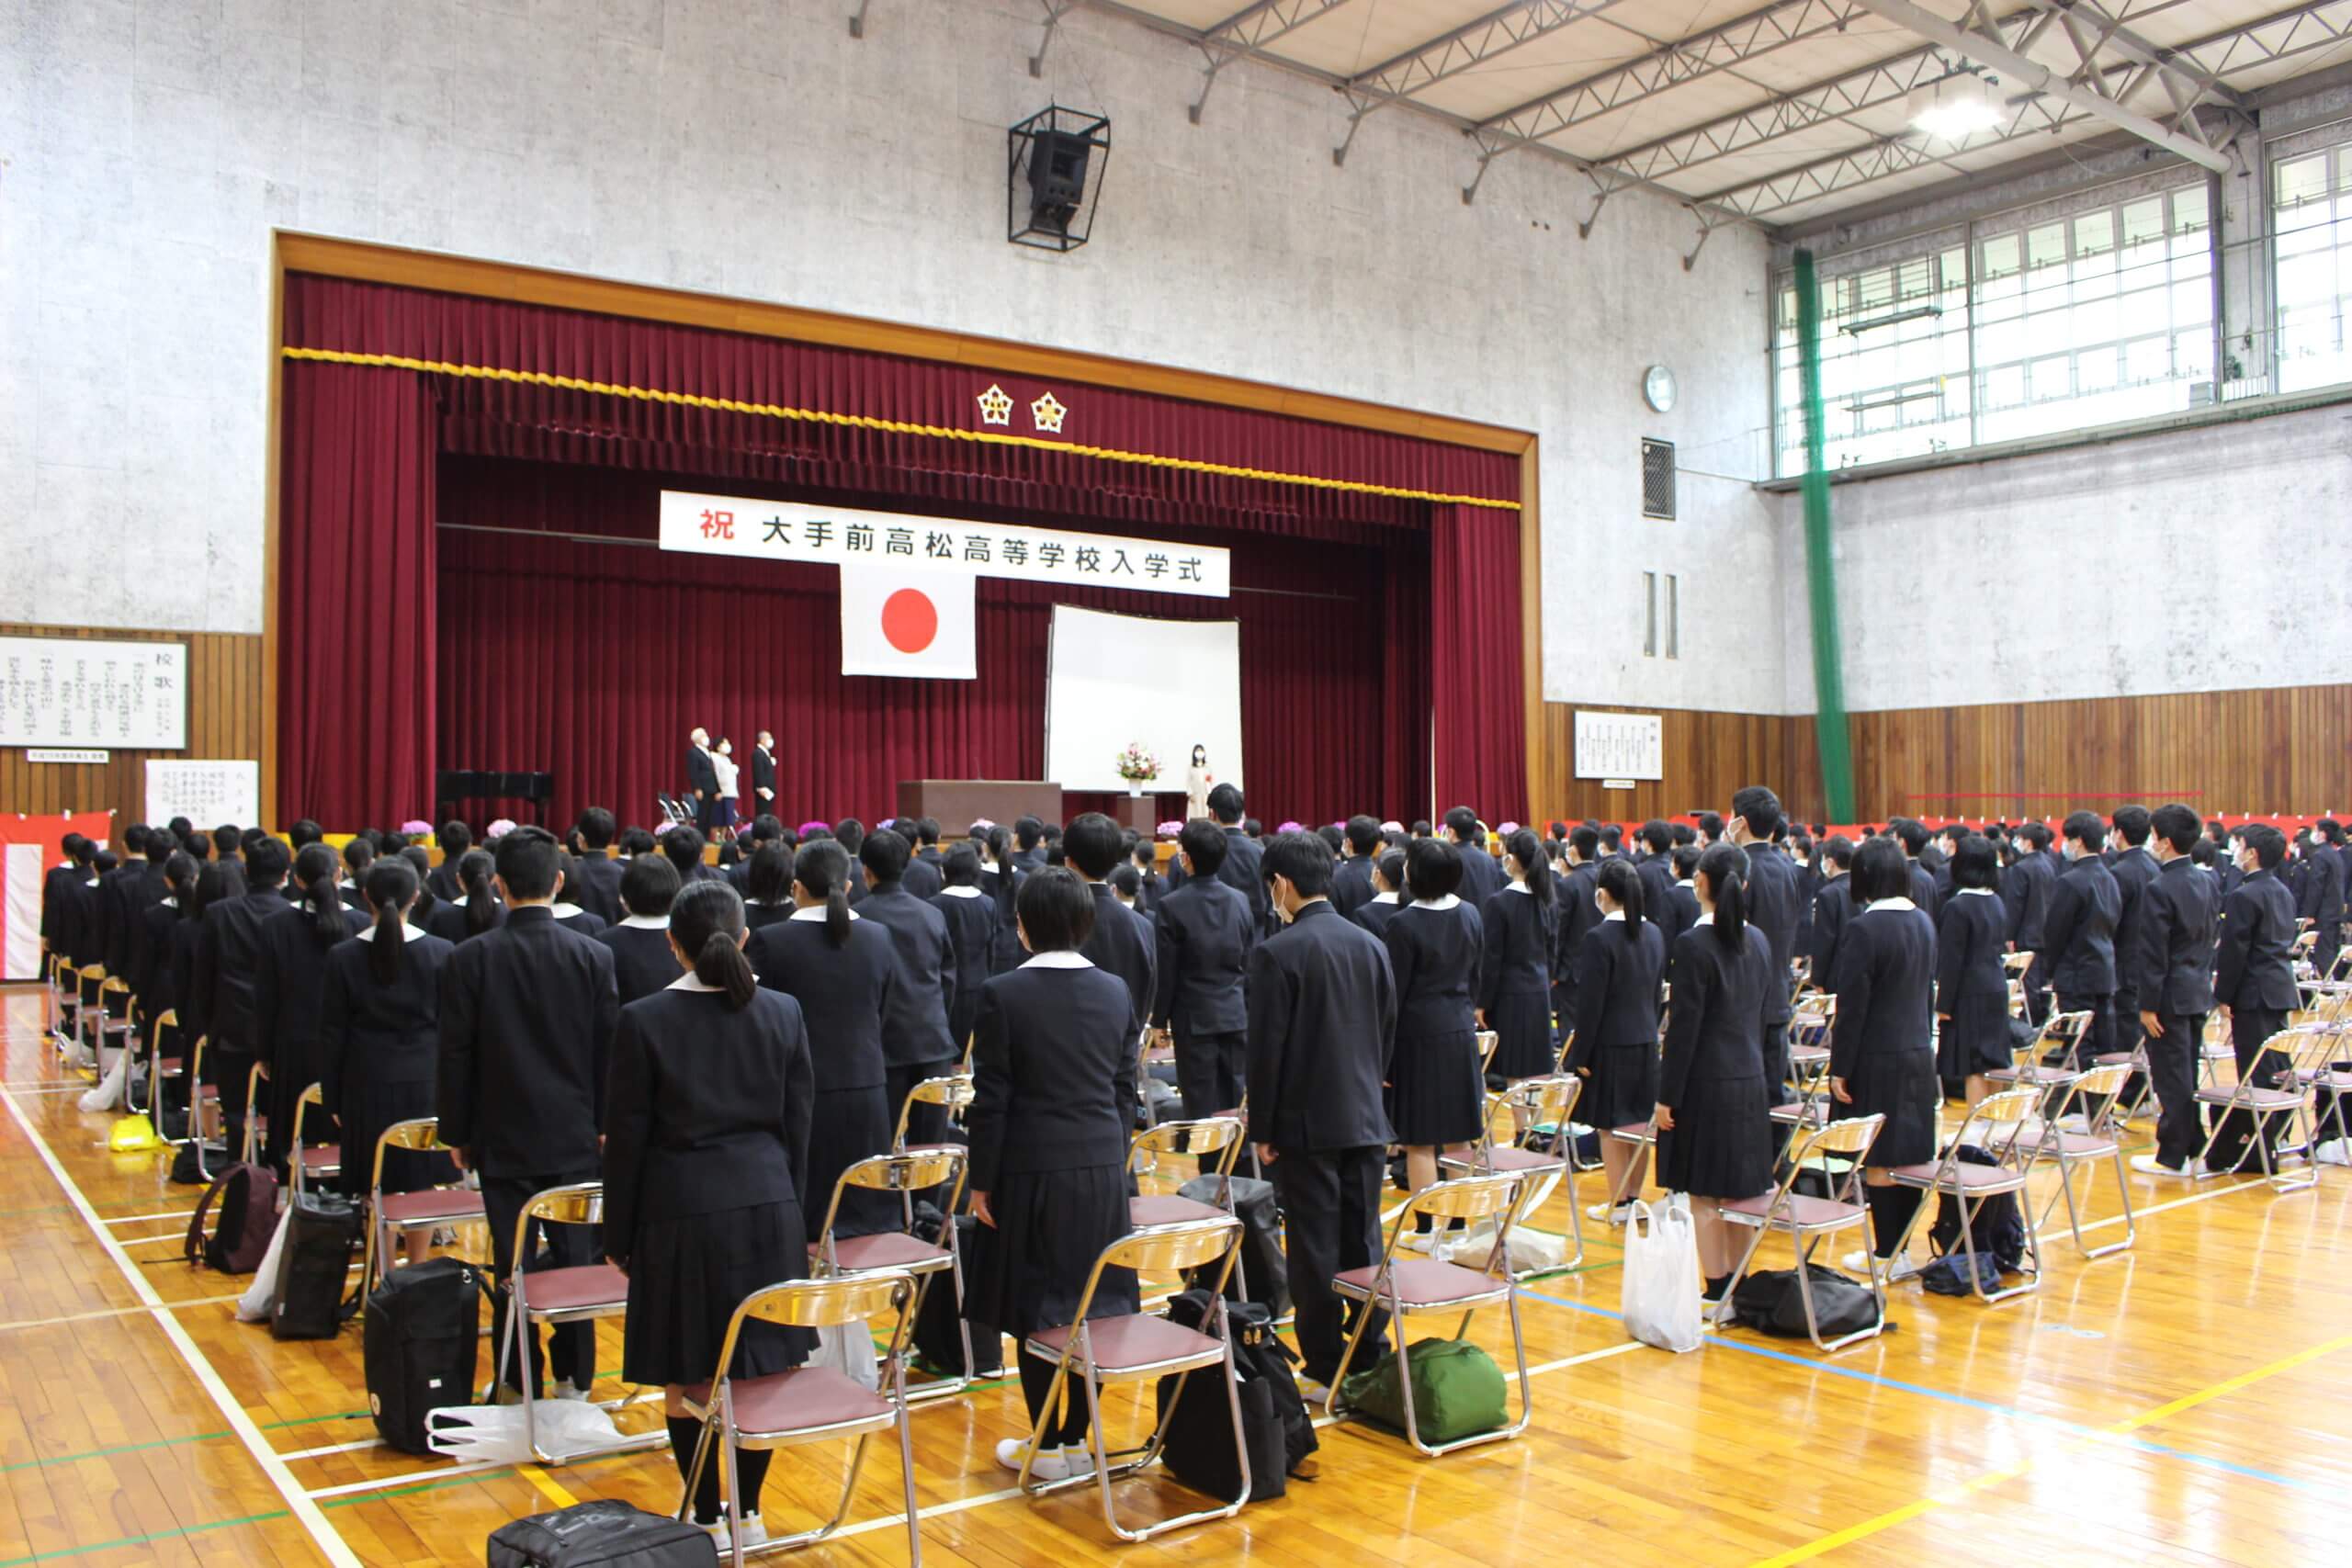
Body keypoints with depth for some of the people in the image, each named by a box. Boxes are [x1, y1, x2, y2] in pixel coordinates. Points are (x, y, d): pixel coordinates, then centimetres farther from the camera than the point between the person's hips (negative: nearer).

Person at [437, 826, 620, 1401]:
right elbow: (607, 1049, -2)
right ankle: (574, 1375, 17)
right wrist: (603, 1122, 8)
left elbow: (456, 1055, -4)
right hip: (575, 1134, 1)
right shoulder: (594, 955, -6)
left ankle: (518, 1381, 14)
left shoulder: (470, 958, -9)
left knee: (512, 1261, 7)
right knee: (574, 1255, 10)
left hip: (503, 1136, -1)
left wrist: (457, 1131, 6)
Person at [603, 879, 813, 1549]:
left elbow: (628, 1136, -4)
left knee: (685, 1374, 8)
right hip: (766, 1203, 3)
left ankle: (707, 1519, 16)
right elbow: (797, 1124, 6)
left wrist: (619, 1234, 5)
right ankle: (749, 1511, 21)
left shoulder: (643, 1020, -8)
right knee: (762, 1366, 12)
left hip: (680, 1209, -3)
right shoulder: (782, 1012, 0)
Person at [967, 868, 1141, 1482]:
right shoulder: (1116, 992, 2)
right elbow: (1125, 1089, 7)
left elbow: (991, 1098, -10)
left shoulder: (1003, 994, -12)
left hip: (1032, 1171, -4)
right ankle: (1076, 1438, 20)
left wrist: (982, 1179, -3)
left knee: (1034, 1308, 7)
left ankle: (1046, 1446, 16)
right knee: (1093, 1305, 12)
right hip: (1102, 1167, 4)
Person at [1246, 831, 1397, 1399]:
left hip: (1306, 1123, -6)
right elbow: (1388, 1035, 12)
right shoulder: (1371, 945, 5)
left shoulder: (1277, 953, -14)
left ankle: (1325, 1369, 10)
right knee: (1364, 1244, 13)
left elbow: (1266, 1049, -13)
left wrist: (1261, 1129, -5)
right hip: (1366, 1119, 6)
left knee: (1314, 1250, 3)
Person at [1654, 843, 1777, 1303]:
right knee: (1738, 1191, 14)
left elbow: (1684, 1027, -16)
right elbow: (1760, 1014, 13)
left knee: (1704, 1196, 1)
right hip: (1750, 1081, 7)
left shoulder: (1694, 944, -16)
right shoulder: (1757, 941, 6)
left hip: (1705, 1084, -7)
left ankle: (1717, 1294, 5)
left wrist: (1666, 1095, -11)